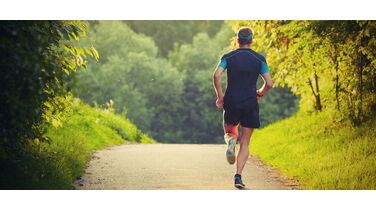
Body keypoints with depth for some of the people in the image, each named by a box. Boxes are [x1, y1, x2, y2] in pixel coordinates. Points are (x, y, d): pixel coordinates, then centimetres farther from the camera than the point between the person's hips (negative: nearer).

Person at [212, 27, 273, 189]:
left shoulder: (228, 57, 3)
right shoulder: (259, 59, 3)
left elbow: (216, 75, -12)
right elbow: (269, 83, -3)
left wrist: (220, 96, -2)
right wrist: (260, 94, 17)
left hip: (231, 102, 0)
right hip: (250, 104, 0)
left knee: (229, 132, 25)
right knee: (245, 143, 6)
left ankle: (230, 141, -12)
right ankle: (238, 176, -10)